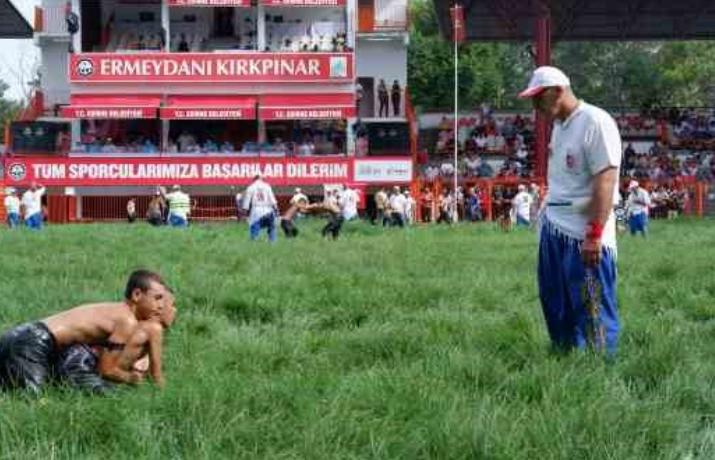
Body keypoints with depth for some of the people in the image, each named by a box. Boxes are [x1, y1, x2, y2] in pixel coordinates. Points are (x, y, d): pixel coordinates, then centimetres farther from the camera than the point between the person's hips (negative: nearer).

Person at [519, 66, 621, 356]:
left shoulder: (595, 122, -16)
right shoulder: (559, 125, 13)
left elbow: (605, 181, -21)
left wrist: (594, 235, -24)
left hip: (584, 236, -10)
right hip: (553, 229, 10)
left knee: (592, 308, -4)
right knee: (555, 302, 18)